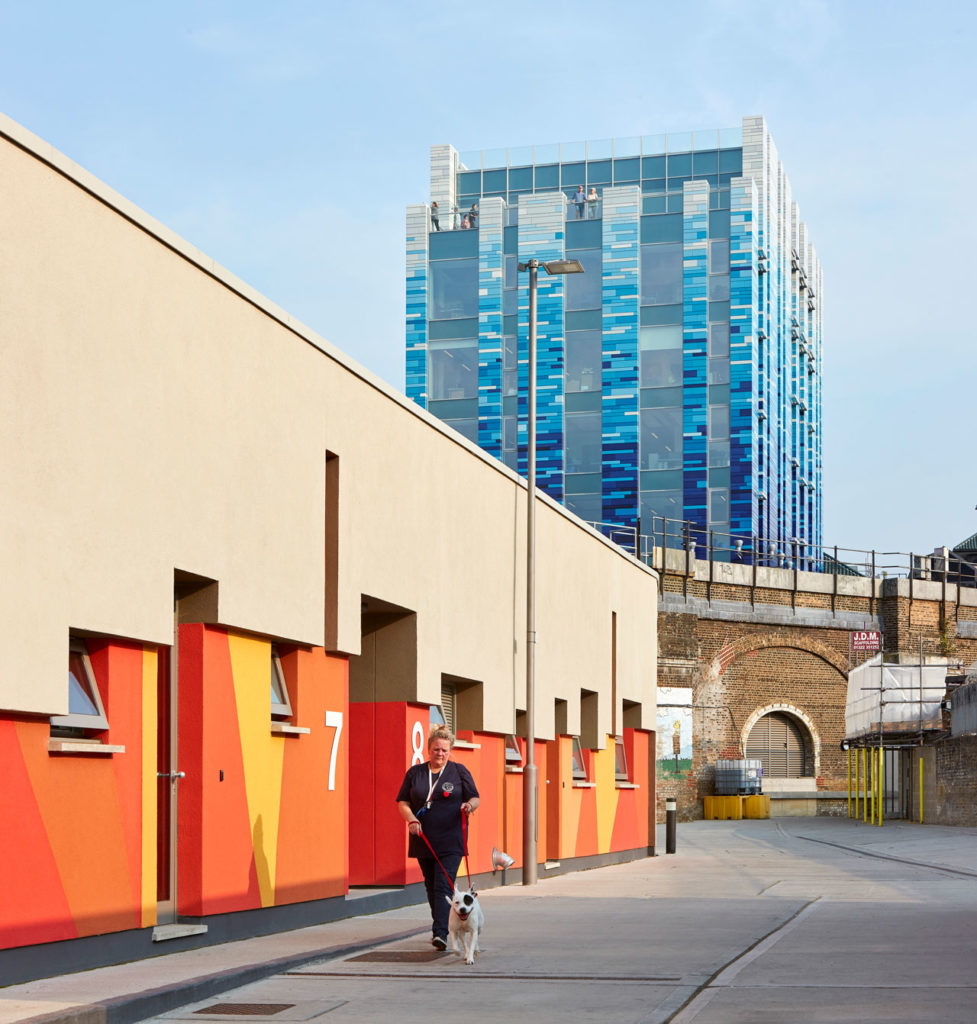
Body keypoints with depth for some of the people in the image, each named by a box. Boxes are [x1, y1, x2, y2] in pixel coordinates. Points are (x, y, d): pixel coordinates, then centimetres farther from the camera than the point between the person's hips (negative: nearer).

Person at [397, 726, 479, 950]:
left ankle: (440, 933, -20)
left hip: (450, 841, -3)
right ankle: (440, 928, 23)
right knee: (431, 886, 10)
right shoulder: (414, 772, 9)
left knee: (444, 886, -13)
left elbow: (475, 798, 6)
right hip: (423, 839, 3)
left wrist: (469, 805, -17)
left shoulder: (459, 771, 4)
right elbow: (402, 802, 8)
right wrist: (411, 819, -10)